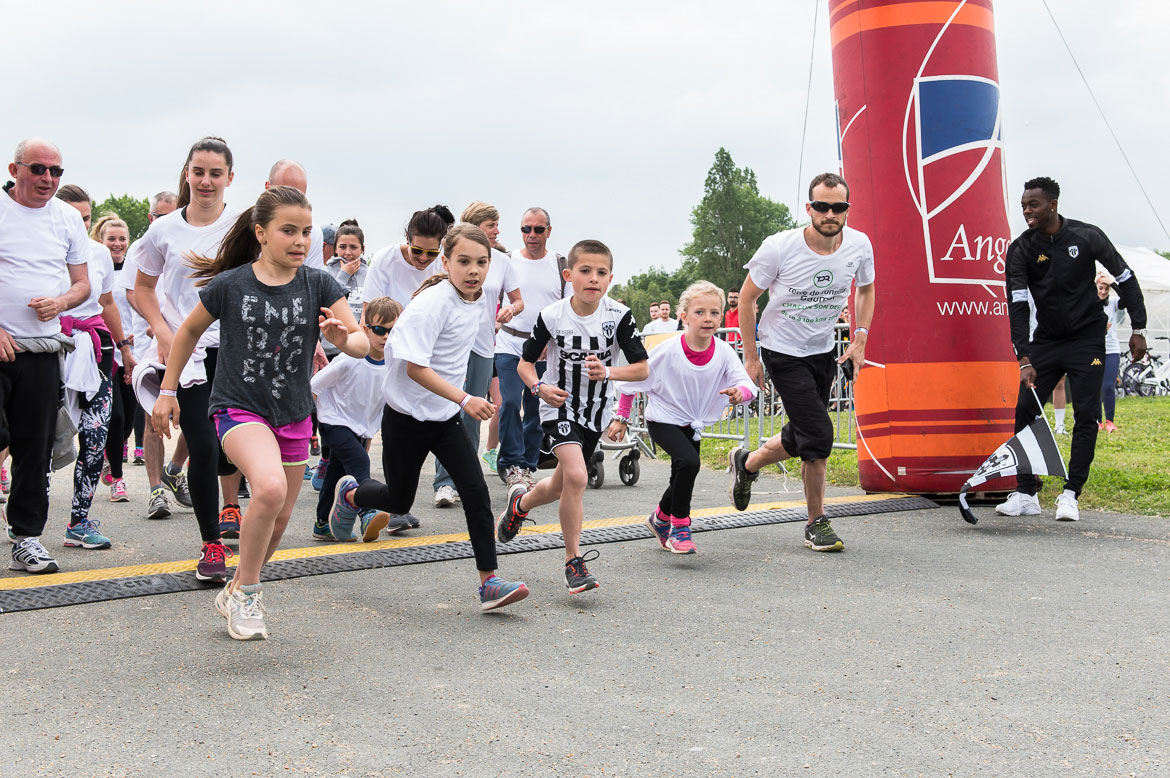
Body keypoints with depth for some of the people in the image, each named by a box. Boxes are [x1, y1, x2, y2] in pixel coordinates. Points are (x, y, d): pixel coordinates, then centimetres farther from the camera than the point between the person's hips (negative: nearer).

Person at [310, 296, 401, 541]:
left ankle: (323, 525, 23)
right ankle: (368, 515, -33)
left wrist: (370, 434, 15)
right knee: (359, 461, -24)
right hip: (335, 422, -6)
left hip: (361, 428, 6)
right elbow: (313, 387, -12)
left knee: (338, 473, 13)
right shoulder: (350, 360, -23)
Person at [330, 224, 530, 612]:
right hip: (407, 416, -6)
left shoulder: (478, 301, 1)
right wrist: (465, 400, -34)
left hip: (446, 418, 6)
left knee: (476, 492, -8)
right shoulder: (432, 303, -22)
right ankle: (349, 493, 43)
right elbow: (415, 367, -26)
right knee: (399, 501, 11)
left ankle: (489, 581, -4)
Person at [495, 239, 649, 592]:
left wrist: (607, 372, -27)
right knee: (576, 477, -25)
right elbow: (525, 363, -2)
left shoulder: (619, 316, -13)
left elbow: (642, 368, -10)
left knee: (561, 487, 16)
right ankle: (573, 561, -11)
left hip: (595, 411, 3)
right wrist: (540, 388, -22)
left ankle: (520, 502, 51)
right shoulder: (552, 316, -15)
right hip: (559, 407, -3)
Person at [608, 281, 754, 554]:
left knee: (683, 477, 17)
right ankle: (680, 526, -8)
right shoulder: (668, 351, -22)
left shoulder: (724, 352, -15)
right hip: (663, 420, -5)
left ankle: (661, 519, 48)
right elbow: (631, 379, -11)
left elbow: (746, 383, -24)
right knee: (689, 462, -28)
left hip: (693, 424, 5)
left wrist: (740, 392, -48)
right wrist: (621, 417, -7)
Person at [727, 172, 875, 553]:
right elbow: (747, 297, -8)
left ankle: (746, 463, 44)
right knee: (818, 436, -12)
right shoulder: (779, 247, -21)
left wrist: (859, 339, -1)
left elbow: (866, 290, 11)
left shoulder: (859, 245, -10)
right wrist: (750, 358, -8)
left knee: (800, 439, 12)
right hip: (783, 352, -5)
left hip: (825, 351, 5)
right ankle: (817, 523, 7)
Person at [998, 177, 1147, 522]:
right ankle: (1026, 494, 2)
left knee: (1086, 414, -9)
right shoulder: (1020, 250, -7)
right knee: (1025, 409, -5)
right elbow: (1018, 305, -14)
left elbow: (1125, 278, 1)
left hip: (1087, 338, -2)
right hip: (1046, 339, 2)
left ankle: (1070, 494, -2)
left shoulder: (1087, 236, -10)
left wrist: (1138, 329, -3)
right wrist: (1024, 360, -23)